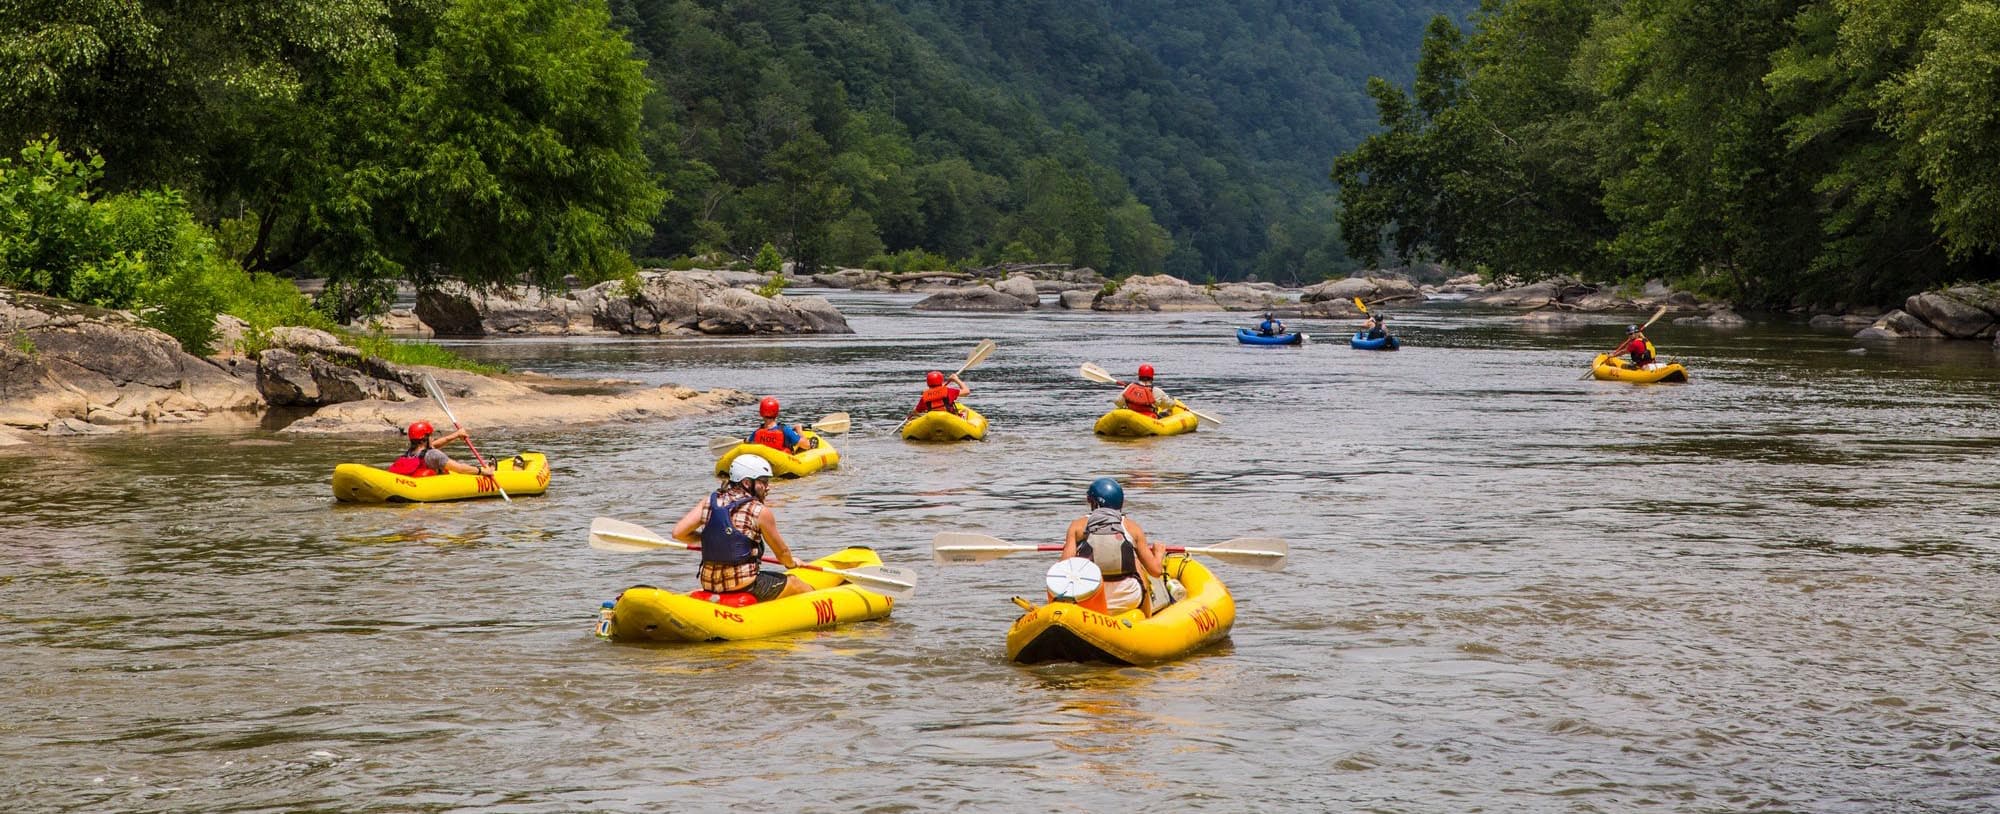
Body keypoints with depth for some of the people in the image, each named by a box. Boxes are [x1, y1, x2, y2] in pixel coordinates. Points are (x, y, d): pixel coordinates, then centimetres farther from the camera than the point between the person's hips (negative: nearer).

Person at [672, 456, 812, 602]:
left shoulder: (709, 502, 3)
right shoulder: (761, 512, -9)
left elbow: (678, 532, -2)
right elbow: (781, 552, 4)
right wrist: (791, 563, 27)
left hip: (708, 584, 6)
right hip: (744, 587, -6)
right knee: (798, 585, 14)